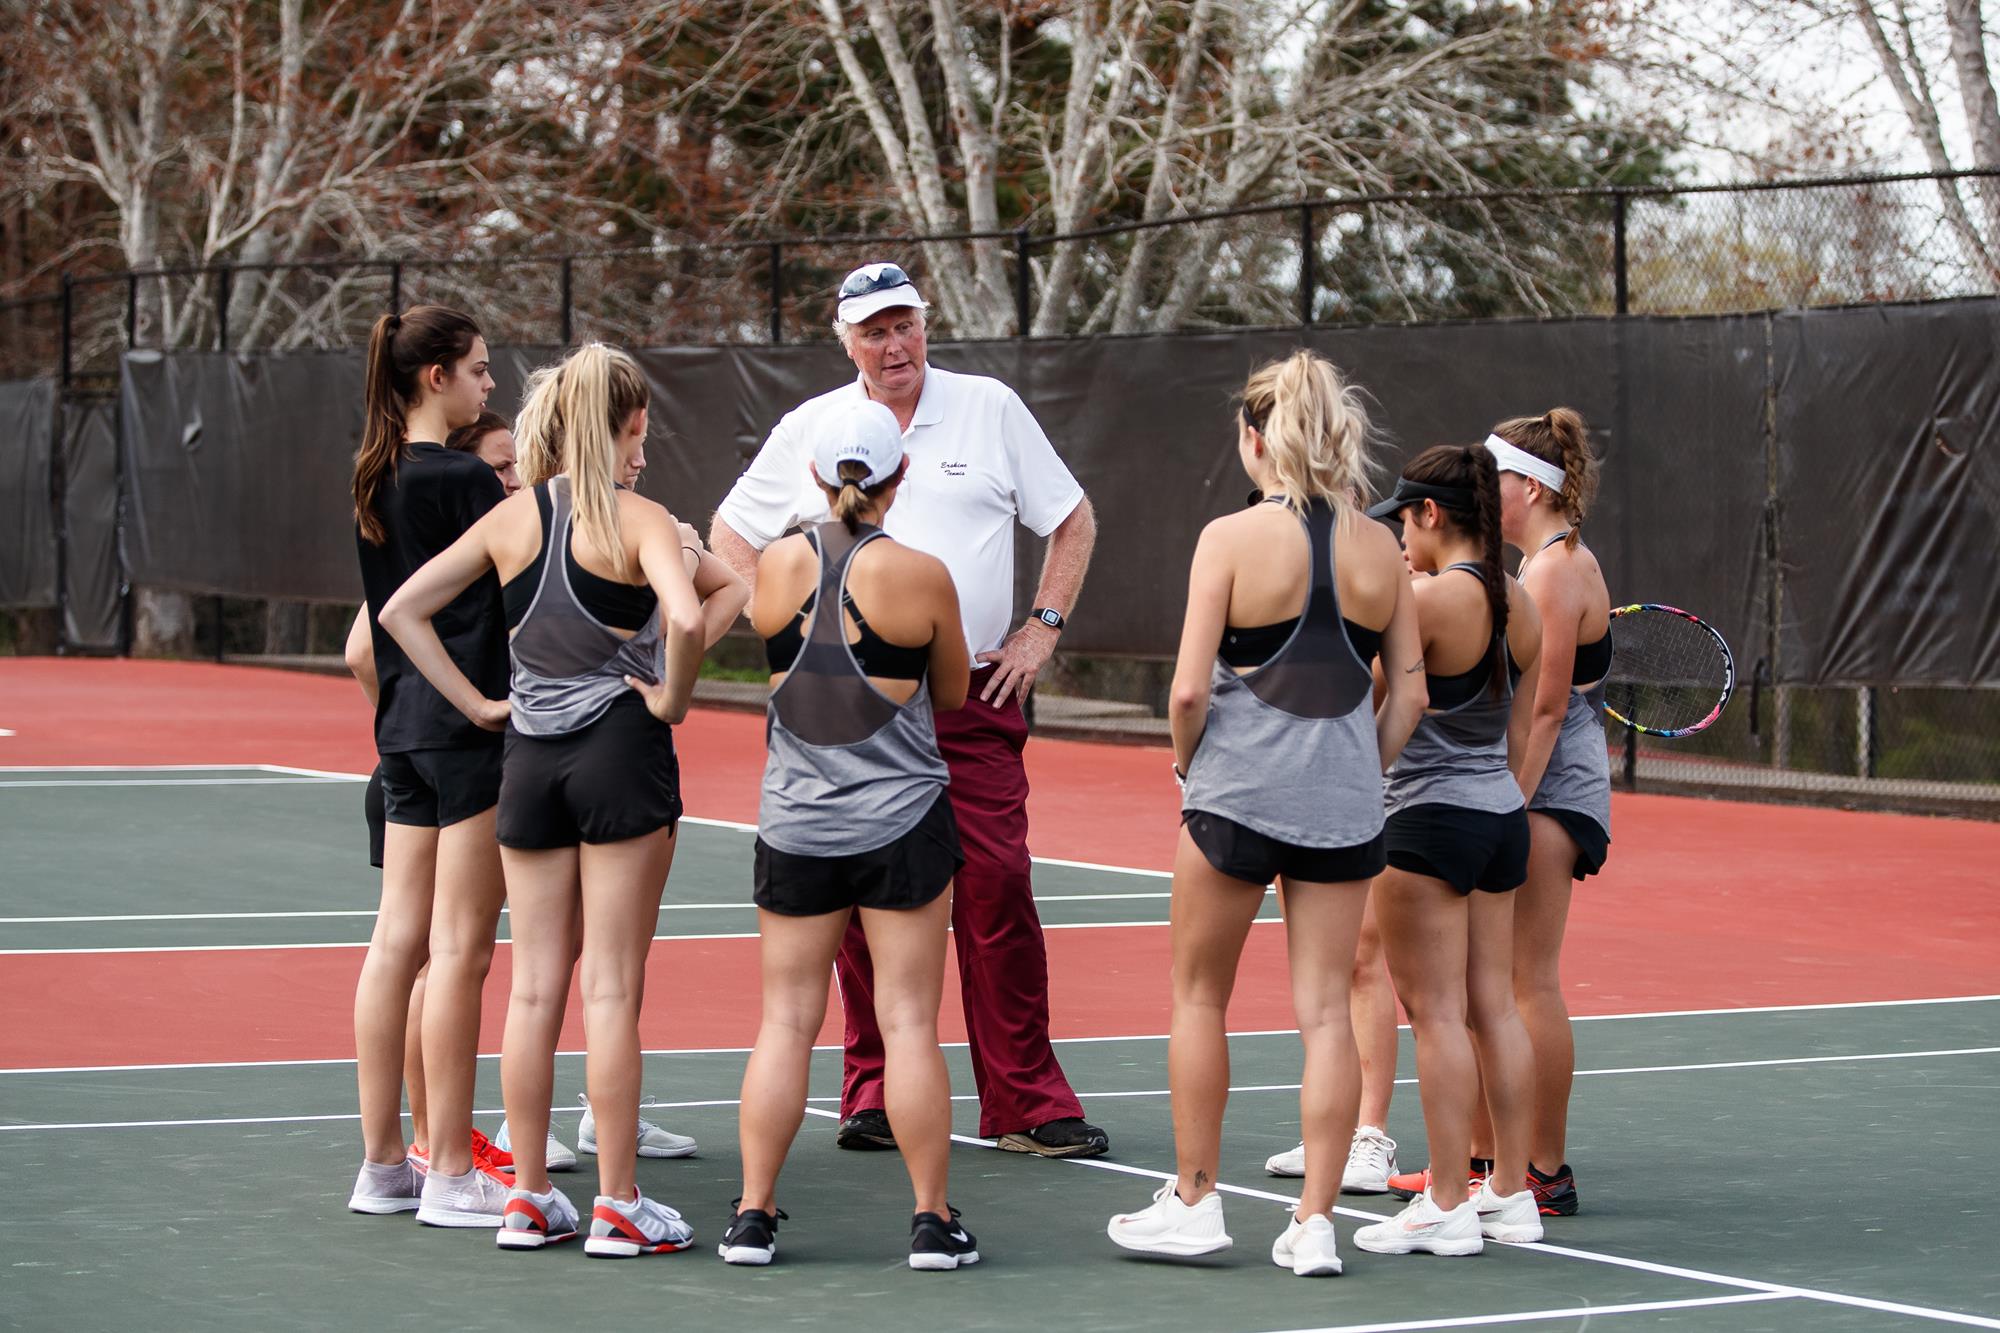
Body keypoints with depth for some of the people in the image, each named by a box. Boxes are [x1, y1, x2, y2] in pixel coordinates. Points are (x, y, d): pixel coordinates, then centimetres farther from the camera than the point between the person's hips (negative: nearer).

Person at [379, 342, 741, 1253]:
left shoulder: (511, 520, 6)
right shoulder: (638, 520, -9)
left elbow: (401, 611, 7)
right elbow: (684, 616, -27)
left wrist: (475, 703, 7)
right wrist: (672, 698, -10)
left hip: (530, 757, 5)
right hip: (620, 750, -5)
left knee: (535, 986, 10)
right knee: (612, 988, -1)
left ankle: (527, 1198, 13)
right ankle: (618, 1205, 2)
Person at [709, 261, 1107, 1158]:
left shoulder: (991, 409, 5)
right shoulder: (807, 430, 7)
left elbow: (1072, 521, 12)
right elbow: (730, 534, 18)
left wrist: (1042, 629, 3)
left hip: (974, 699, -1)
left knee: (997, 891, -7)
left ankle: (1026, 1105, -2)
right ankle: (874, 1097, 11)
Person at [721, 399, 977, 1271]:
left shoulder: (776, 566, -3)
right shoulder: (922, 576, -9)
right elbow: (953, 692, 4)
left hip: (794, 827, 2)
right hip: (903, 823, -2)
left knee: (785, 1020, 7)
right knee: (908, 1023, 1)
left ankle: (754, 1214, 8)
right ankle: (932, 1221, 4)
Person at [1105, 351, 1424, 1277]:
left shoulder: (1231, 539, -9)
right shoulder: (1380, 549, 3)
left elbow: (1189, 690, -12)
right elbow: (1408, 694, 5)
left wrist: (1189, 763, 5)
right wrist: (1360, 774, 15)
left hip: (1237, 792, -3)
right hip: (1345, 806, 3)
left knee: (1200, 996, 13)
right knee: (1325, 1009, 6)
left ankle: (1193, 1203, 19)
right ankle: (1314, 1225, 7)